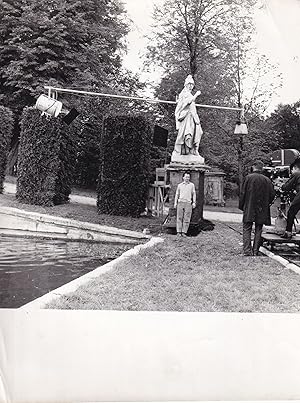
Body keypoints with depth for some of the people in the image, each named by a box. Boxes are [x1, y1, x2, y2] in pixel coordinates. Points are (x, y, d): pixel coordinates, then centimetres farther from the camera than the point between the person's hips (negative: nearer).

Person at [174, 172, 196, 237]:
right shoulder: (180, 185, 10)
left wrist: (194, 202, 0)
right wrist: (175, 203, 8)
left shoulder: (192, 185, 9)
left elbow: (194, 194, 9)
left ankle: (184, 232, 2)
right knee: (179, 218, -1)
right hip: (180, 202, 0)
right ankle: (179, 232, 2)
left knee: (187, 219, -3)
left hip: (188, 203, 0)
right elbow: (177, 194, 15)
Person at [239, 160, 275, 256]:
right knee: (258, 230, 9)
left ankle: (247, 250, -9)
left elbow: (243, 193, -6)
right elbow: (272, 194, 3)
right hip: (262, 210, 3)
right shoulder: (267, 180, 2)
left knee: (247, 229, 1)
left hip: (249, 208, -3)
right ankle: (255, 251, 10)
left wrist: (241, 206, 4)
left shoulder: (248, 177, -5)